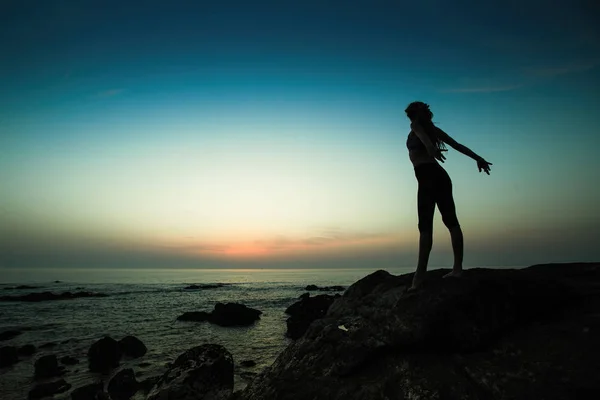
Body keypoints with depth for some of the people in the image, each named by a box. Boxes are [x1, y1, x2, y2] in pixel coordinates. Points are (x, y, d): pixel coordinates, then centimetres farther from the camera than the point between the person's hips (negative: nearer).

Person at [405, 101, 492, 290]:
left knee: (425, 226, -14)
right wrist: (478, 158, 20)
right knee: (451, 221, 5)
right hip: (440, 176, 8)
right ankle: (458, 268, 6)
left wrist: (431, 148, -38)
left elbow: (422, 136, -19)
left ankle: (420, 275, -18)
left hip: (427, 176, -8)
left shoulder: (416, 125, 5)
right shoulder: (433, 128, 22)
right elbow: (457, 145, 19)